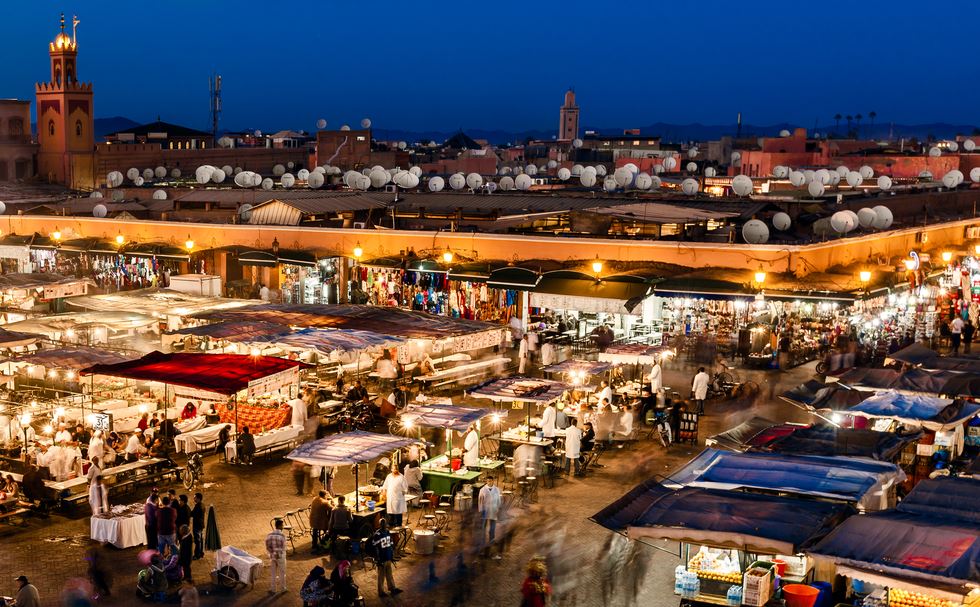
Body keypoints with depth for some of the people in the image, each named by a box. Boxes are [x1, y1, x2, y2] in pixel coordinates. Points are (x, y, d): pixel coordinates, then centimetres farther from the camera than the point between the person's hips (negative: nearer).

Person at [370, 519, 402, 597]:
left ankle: (392, 588, 32)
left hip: (388, 558, 7)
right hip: (381, 559, -7)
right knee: (381, 576, 6)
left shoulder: (387, 533, 3)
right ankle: (381, 591, 17)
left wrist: (392, 556, 14)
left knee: (389, 574, 20)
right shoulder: (377, 535, -20)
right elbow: (375, 548, -18)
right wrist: (378, 561, -17)